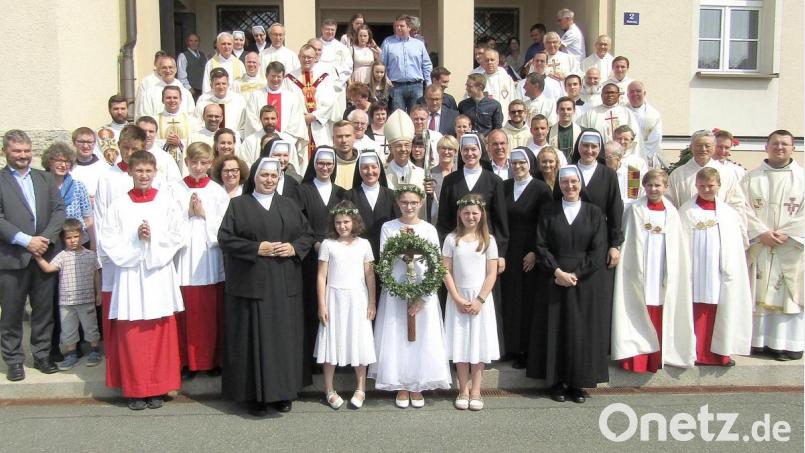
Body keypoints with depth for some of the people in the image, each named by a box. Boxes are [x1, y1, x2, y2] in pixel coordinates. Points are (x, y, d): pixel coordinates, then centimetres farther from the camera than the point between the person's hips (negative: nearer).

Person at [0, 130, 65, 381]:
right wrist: (26, 241, -16)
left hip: (45, 255, 3)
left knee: (44, 310, 10)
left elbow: (59, 210, 5)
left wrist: (46, 238, -9)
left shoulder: (45, 178, 12)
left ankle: (42, 355, 23)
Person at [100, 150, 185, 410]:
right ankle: (135, 390, 13)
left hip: (159, 274, 0)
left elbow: (177, 236, 1)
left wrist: (153, 238, -11)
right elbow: (108, 241, 0)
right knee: (131, 335, 2)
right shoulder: (119, 205, 4)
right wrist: (135, 239, -11)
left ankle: (157, 388, 13)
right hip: (129, 274, 0)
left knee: (160, 333, 3)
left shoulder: (167, 201, 4)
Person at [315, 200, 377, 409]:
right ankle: (329, 389, 17)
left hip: (358, 299, 1)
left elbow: (370, 275, 5)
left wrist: (372, 303, 1)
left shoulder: (363, 244, 4)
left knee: (359, 342, 4)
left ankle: (360, 389, 17)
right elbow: (321, 276, -1)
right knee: (331, 342, 4)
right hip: (334, 298, -1)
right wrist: (322, 305, -4)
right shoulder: (327, 244, 0)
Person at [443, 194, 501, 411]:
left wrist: (479, 300, -11)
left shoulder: (488, 240, -1)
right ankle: (463, 390, 15)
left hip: (481, 298, 0)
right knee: (460, 344, 4)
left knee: (479, 343, 3)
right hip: (457, 298, 0)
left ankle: (475, 391, 12)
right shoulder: (452, 239, -1)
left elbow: (492, 274, -3)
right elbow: (446, 271, -3)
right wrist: (457, 299, -10)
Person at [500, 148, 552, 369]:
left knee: (528, 300, 2)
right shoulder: (504, 187, 7)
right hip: (507, 252, 4)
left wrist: (535, 252, -13)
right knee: (510, 299, 8)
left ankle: (527, 350, 13)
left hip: (530, 253, -4)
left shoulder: (541, 189, -6)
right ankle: (513, 347, 20)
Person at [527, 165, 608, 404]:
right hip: (554, 280, 0)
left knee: (582, 330, 4)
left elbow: (598, 250, -3)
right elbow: (541, 246, -2)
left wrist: (575, 274, -11)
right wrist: (557, 272, -14)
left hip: (584, 282, 0)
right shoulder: (548, 212, 4)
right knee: (555, 329, 3)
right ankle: (557, 381, 12)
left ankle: (578, 382, 14)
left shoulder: (594, 213, 3)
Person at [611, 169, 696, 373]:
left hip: (663, 272, 2)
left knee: (660, 316, 5)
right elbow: (626, 241, 1)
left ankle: (657, 356, 15)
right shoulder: (635, 210, 1)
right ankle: (637, 355, 7)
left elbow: (678, 246, 9)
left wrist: (674, 273, 4)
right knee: (639, 315, -1)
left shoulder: (671, 212, 7)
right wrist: (629, 265, -5)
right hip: (639, 271, -2)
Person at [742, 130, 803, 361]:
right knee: (757, 294, 3)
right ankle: (759, 340, 11)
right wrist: (762, 233, -13)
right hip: (758, 247, 1)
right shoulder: (751, 178, 7)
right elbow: (743, 208, -1)